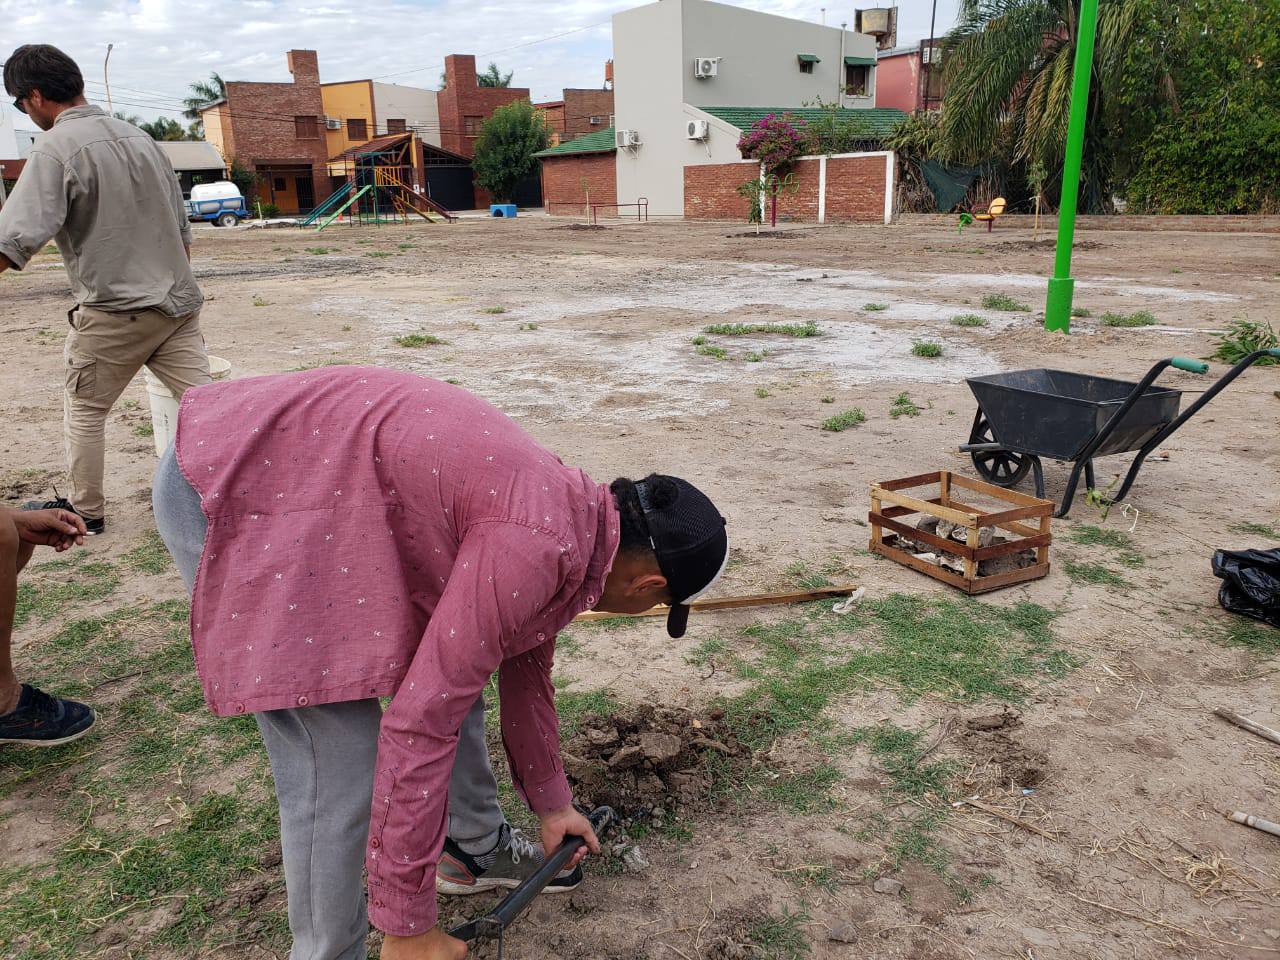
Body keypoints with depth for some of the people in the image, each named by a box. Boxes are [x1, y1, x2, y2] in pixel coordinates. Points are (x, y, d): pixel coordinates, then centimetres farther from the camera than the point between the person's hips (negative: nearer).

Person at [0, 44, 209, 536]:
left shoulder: (55, 149, -10)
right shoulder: (139, 137, 11)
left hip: (114, 311, -5)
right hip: (177, 303, 5)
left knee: (83, 409, 14)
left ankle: (86, 510, 26)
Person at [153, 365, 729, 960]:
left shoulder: (566, 508, 6)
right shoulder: (535, 549, -24)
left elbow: (524, 669, 20)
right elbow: (419, 723, -25)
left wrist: (553, 806, 31)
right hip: (230, 488, -10)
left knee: (454, 670, 15)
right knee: (338, 761, -9)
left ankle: (474, 849, 36)